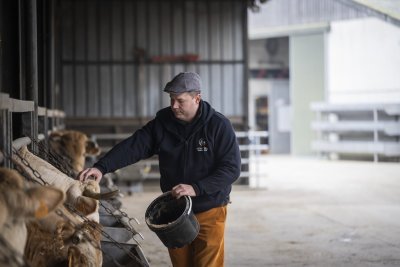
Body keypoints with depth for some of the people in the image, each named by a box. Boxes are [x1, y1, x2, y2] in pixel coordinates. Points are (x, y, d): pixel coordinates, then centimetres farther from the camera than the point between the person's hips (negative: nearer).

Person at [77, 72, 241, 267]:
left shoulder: (218, 125, -13)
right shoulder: (162, 123, -3)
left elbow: (231, 168, -16)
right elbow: (133, 146, -10)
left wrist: (196, 188, -27)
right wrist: (101, 167, -26)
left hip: (209, 213, -4)